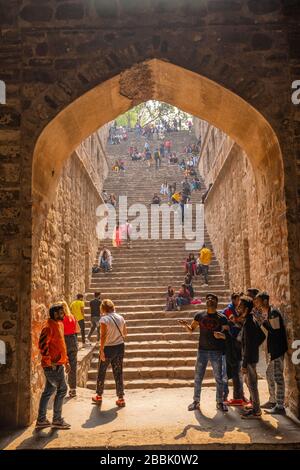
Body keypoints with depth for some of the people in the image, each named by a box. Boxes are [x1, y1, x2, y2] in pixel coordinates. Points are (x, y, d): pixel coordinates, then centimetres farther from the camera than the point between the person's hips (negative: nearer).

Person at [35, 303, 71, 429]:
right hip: (53, 365, -9)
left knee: (48, 391, 13)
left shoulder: (59, 324, 14)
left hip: (58, 364, 9)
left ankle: (41, 420, 21)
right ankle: (57, 420, 8)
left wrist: (66, 361, 20)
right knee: (62, 389, -2)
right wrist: (49, 361, -23)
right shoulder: (49, 326, -16)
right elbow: (42, 345, -23)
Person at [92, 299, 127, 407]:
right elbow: (125, 334, 8)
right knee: (118, 373, 10)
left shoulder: (104, 319, -15)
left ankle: (99, 396, 25)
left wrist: (101, 350, -16)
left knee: (101, 373, 13)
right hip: (120, 347, 4)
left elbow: (103, 336, -20)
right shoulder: (120, 318, 1)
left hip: (108, 348, -4)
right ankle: (121, 398, 11)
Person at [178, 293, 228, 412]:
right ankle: (196, 401, 18)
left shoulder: (222, 318, -2)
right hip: (202, 350, 2)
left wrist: (221, 335, -25)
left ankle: (220, 402, 20)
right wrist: (186, 324, -12)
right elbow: (191, 330, 9)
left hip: (216, 352, -1)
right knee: (198, 377, 6)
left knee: (218, 378, 6)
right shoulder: (199, 315, 3)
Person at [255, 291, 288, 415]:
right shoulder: (268, 313, 14)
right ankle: (273, 401, 29)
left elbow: (275, 330, -22)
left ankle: (280, 406, -1)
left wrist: (263, 322, -15)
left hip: (277, 349, -11)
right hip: (273, 349, 11)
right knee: (270, 374, 18)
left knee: (277, 376, -6)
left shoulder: (273, 313, -16)